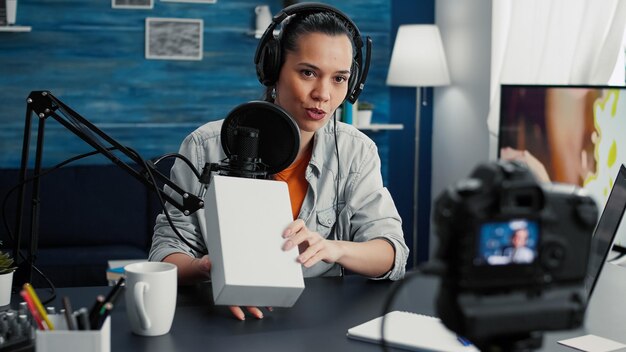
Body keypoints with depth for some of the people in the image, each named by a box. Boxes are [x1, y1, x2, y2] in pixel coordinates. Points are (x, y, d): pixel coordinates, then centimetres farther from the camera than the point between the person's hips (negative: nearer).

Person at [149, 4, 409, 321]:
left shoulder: (357, 151, -1)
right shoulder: (206, 148, -7)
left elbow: (392, 255, -7)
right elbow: (167, 249, -6)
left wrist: (333, 248, -30)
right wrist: (206, 268, -31)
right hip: (229, 318, -1)